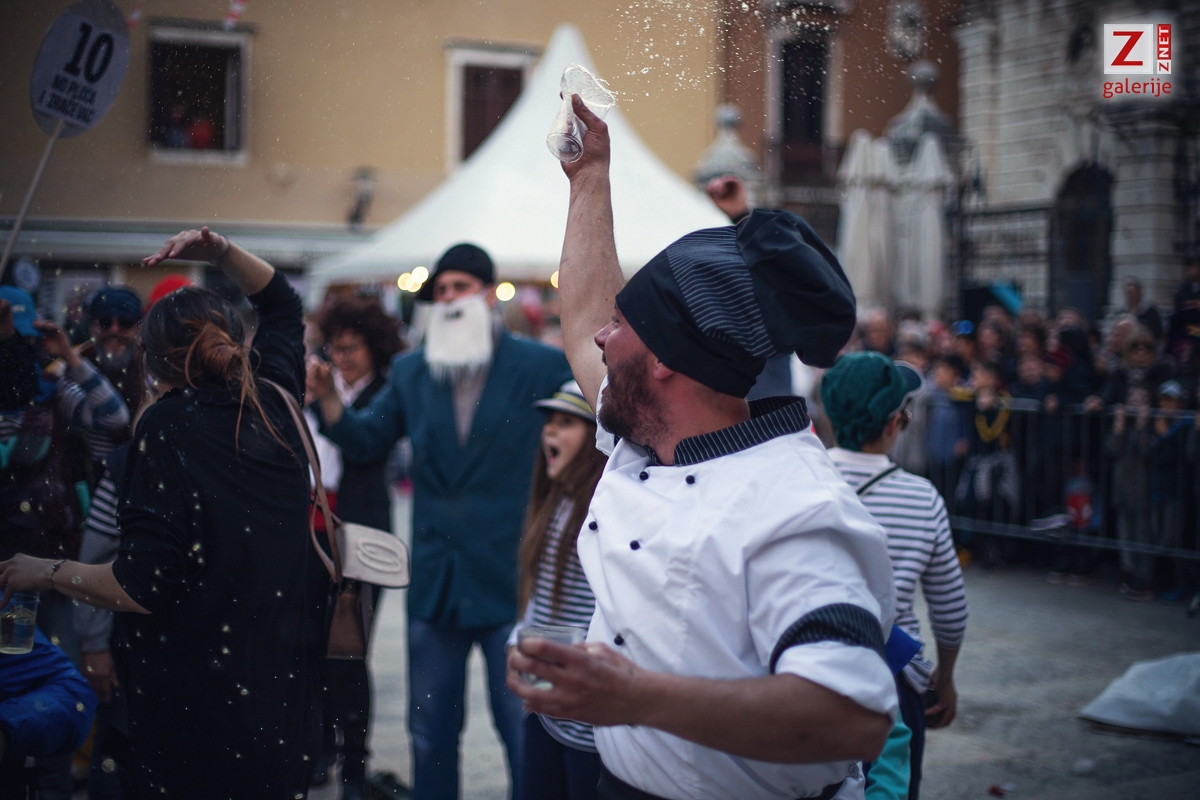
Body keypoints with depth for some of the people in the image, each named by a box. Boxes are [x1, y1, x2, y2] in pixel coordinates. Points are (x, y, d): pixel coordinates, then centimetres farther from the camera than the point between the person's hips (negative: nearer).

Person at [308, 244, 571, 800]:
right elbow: (366, 442, 11)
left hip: (510, 581, -4)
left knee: (524, 730, 4)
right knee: (430, 730, 15)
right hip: (436, 582, 4)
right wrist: (328, 398, -5)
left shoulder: (542, 366, -3)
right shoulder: (411, 371, 9)